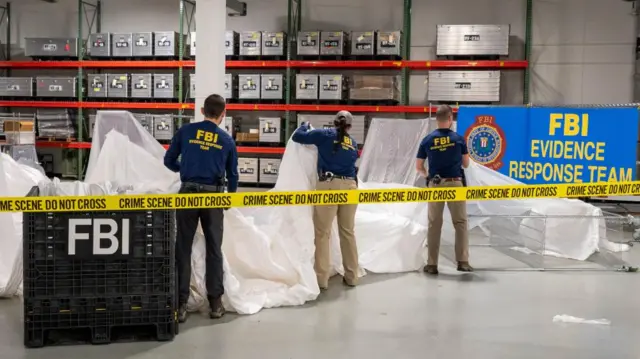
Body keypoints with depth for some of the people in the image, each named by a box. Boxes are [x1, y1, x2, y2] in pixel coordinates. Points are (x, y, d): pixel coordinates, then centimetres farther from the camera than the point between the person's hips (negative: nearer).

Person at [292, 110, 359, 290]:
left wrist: (305, 126, 23)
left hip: (329, 186, -4)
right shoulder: (353, 143, 14)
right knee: (348, 231, 14)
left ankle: (321, 278, 3)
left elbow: (297, 136, 4)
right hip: (350, 186, 4)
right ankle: (351, 276, 21)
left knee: (323, 233, 1)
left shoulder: (325, 134, 1)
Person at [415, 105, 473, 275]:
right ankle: (463, 261, 6)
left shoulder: (427, 140, 0)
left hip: (435, 185, 1)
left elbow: (418, 166, 6)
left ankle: (432, 264, 8)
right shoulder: (458, 139, -3)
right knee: (460, 223, 8)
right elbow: (466, 164, 6)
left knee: (434, 224, 7)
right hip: (454, 184, -1)